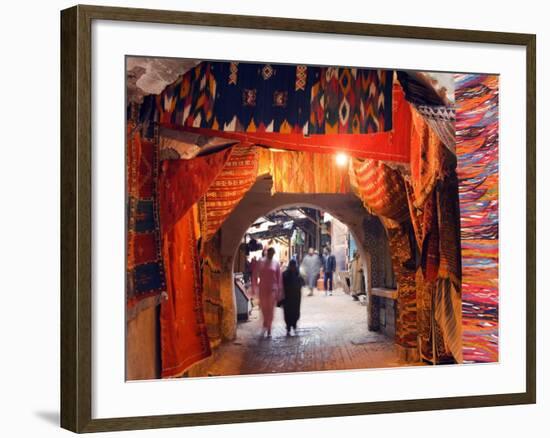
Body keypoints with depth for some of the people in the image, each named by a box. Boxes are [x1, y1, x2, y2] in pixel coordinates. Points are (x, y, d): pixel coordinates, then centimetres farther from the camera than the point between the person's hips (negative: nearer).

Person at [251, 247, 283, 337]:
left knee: (271, 309, -2)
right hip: (262, 288, 1)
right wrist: (254, 288, 1)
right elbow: (255, 275, 5)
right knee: (263, 307, 4)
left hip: (272, 289, -1)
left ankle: (268, 328, 7)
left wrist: (279, 291, 1)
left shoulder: (276, 263, 1)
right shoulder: (260, 262, 1)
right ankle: (265, 324, 28)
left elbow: (279, 278, 3)